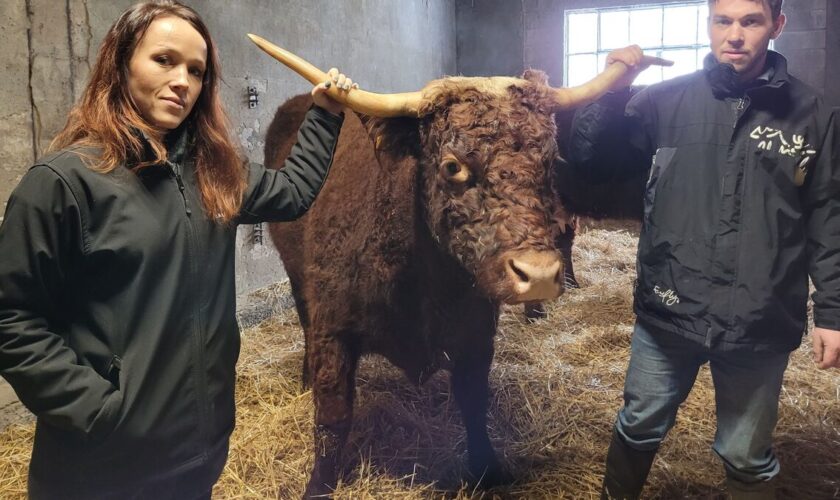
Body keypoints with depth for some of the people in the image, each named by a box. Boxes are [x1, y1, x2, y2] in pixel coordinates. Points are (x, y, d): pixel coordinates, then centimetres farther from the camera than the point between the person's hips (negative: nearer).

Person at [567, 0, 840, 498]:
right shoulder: (665, 101, -2)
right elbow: (591, 163, 0)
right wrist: (612, 90, -13)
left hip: (760, 326, 0)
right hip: (667, 314, 1)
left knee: (747, 457, 18)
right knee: (639, 429, 19)